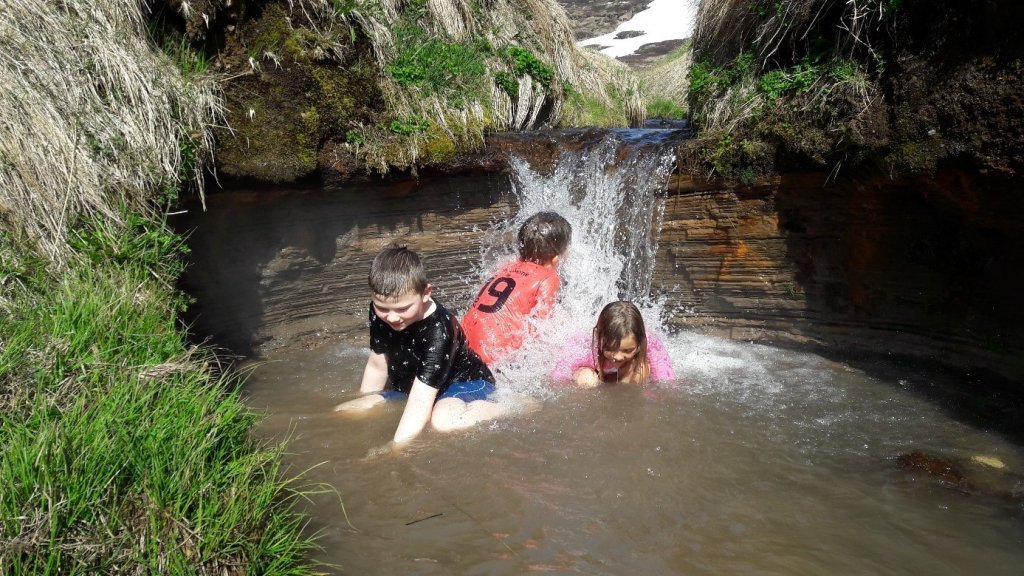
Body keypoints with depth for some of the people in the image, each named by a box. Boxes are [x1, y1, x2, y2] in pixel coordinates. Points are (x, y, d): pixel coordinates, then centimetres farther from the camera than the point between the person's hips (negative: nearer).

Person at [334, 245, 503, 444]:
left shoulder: (439, 330, -33)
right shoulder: (379, 313, -13)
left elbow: (420, 400, -39)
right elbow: (377, 366, 2)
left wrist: (397, 446, -45)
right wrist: (364, 406, 7)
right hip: (410, 388, 8)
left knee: (443, 420, -42)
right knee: (343, 412, -5)